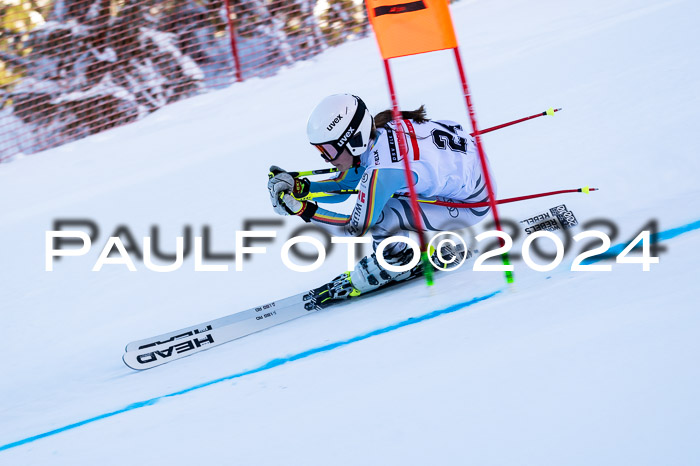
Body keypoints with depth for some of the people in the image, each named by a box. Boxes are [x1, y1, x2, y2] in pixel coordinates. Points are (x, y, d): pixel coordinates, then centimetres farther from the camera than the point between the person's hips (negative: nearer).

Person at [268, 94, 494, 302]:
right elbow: (340, 187, 6)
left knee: (379, 217, -20)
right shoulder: (372, 135, -7)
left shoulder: (380, 170, -31)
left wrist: (302, 210, -22)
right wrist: (298, 187, -8)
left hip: (472, 203, -9)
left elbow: (356, 229, -19)